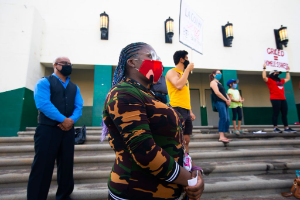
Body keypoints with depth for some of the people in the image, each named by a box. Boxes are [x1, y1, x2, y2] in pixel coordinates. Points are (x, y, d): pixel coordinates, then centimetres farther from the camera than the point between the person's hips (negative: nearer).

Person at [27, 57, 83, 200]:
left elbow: (79, 107, 5)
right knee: (43, 166, 2)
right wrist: (63, 119, -19)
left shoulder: (74, 87, 15)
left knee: (66, 164, 13)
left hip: (68, 130, 5)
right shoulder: (44, 82, -1)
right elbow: (43, 104, -16)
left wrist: (71, 120, -14)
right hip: (47, 129, -5)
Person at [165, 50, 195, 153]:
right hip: (177, 109, -9)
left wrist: (190, 111, 21)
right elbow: (179, 86, -23)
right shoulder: (172, 72, -2)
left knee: (186, 140, 13)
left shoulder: (183, 74, 23)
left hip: (186, 110, 9)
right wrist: (188, 69, -11)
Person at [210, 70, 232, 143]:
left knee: (227, 119, 5)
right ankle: (221, 137, -18)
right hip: (219, 102, -9)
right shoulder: (213, 82, 0)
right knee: (223, 118, -18)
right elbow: (217, 93, -13)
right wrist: (226, 100, -10)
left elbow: (224, 92, 23)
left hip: (224, 102, 9)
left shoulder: (219, 83, 27)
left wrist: (229, 99, 4)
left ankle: (223, 136, 8)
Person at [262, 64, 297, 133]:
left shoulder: (281, 81, 24)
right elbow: (264, 77, -17)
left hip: (283, 99, 7)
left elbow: (287, 78, 41)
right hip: (275, 99, -7)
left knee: (284, 114, 7)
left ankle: (286, 128, 11)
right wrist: (264, 68, -12)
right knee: (276, 113, -6)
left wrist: (287, 71, 44)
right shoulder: (270, 80, 1)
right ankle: (275, 128, -2)